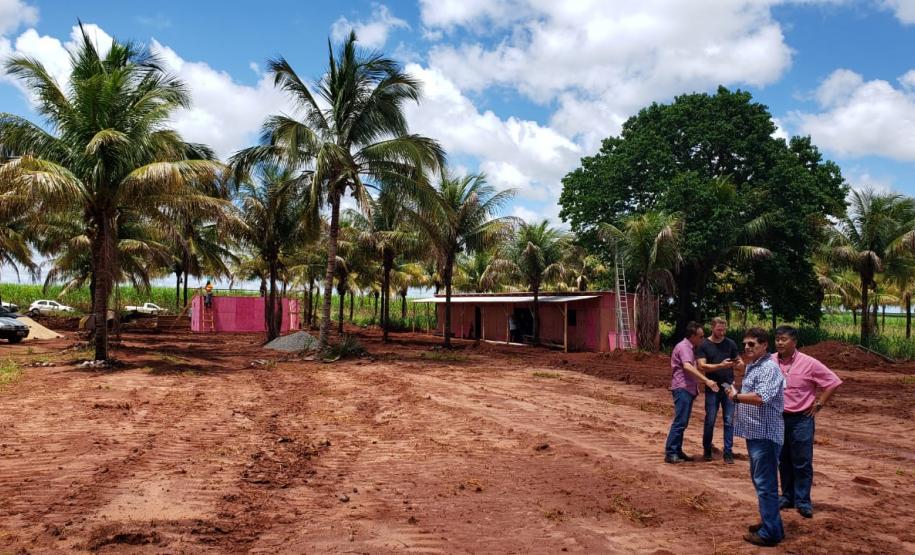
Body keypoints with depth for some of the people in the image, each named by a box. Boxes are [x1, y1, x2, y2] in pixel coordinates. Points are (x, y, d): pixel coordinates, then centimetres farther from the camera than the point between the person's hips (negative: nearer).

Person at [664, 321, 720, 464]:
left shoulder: (690, 347, 19)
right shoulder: (684, 347, -14)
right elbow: (687, 367, -31)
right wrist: (706, 380, -37)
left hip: (688, 389, 10)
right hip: (682, 388, -10)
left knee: (683, 422, 11)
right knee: (680, 421, -13)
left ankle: (677, 451, 15)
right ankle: (670, 453, -12)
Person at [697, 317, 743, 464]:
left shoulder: (731, 344, 5)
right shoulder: (704, 345, -2)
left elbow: (740, 363, 10)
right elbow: (702, 366, -11)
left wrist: (738, 364, -15)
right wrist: (720, 366, -25)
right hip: (712, 388, -2)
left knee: (729, 421, 1)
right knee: (710, 421, 4)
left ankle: (728, 453, 8)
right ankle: (707, 450, 20)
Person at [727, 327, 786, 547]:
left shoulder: (769, 368, -17)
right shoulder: (752, 366, 15)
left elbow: (761, 397, -30)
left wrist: (736, 396, -17)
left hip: (765, 434, -10)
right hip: (755, 433, 10)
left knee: (765, 483, -4)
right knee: (760, 480, 19)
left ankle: (770, 533, 4)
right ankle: (770, 523, 32)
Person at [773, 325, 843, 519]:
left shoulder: (809, 363, -11)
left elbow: (833, 382, -4)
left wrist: (819, 404, -6)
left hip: (801, 419, -3)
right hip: (777, 418, 3)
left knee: (802, 463, 0)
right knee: (783, 462, 14)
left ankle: (803, 501, 10)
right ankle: (787, 496, 26)